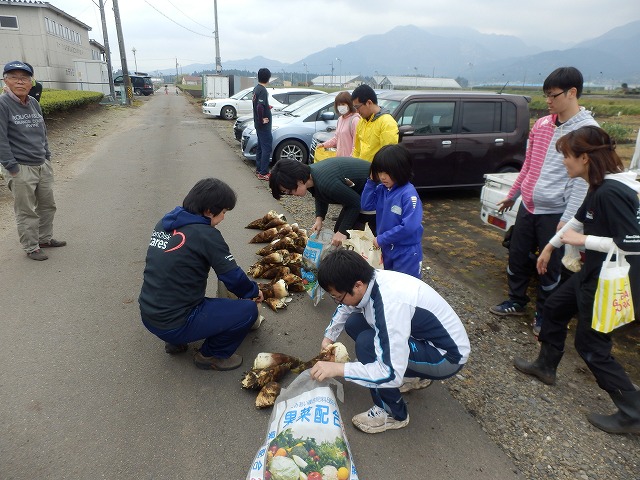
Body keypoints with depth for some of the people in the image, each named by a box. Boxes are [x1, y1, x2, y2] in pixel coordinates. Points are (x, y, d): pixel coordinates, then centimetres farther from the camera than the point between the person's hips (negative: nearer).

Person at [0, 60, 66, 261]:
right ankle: (31, 248, 15)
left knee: (47, 205, 16)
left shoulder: (34, 103, 8)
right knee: (26, 212, 2)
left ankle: (45, 238, 34)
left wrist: (47, 156, 14)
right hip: (20, 169, -7)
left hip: (43, 165, 7)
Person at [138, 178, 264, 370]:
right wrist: (254, 292, 9)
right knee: (248, 310, -3)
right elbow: (233, 277, -13)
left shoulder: (165, 223, 3)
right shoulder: (206, 235, -19)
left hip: (148, 316, 8)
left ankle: (175, 342, 24)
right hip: (174, 325, -8)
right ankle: (211, 355, 13)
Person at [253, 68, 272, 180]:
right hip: (264, 125, -10)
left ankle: (259, 170, 22)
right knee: (267, 148, -7)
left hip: (258, 124, 10)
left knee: (261, 147, 16)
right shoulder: (263, 90, -18)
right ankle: (263, 173, -6)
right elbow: (259, 106, -29)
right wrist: (262, 119, -20)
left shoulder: (256, 88, 10)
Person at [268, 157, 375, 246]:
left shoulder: (326, 183, -38)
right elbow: (320, 197, 8)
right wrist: (319, 218, -8)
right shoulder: (310, 175, -11)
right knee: (339, 230, 8)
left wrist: (342, 232, -27)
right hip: (354, 191, 9)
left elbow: (355, 203, -28)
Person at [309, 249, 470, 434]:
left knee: (366, 343, -26)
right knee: (354, 324, 5)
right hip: (422, 336, 8)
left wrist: (338, 368, -32)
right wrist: (329, 337, 7)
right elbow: (345, 308, 14)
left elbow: (392, 374, -36)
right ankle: (412, 376, 16)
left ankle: (393, 414, -3)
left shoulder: (391, 304, -36)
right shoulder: (368, 281, -11)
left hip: (447, 356, -8)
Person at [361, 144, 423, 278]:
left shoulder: (409, 194, -24)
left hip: (406, 252, -7)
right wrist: (371, 181, -9)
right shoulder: (382, 189, -3)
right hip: (386, 248, 7)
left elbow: (409, 227, -30)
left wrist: (381, 239, -21)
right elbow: (366, 205, 1)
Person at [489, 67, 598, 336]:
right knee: (517, 256, 15)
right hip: (528, 206, 6)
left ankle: (543, 316, 27)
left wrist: (567, 219, -19)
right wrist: (512, 194, 21)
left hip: (554, 212, -6)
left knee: (550, 267, 7)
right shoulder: (541, 125, 7)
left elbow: (582, 179, -15)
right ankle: (517, 302, 36)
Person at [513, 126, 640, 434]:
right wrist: (550, 246, 27)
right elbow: (579, 219, 19)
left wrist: (581, 240, -20)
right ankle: (545, 367, 42)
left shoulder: (611, 193, -27)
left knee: (592, 345, 5)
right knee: (554, 308, 22)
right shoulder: (599, 188, 3)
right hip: (594, 273, 10)